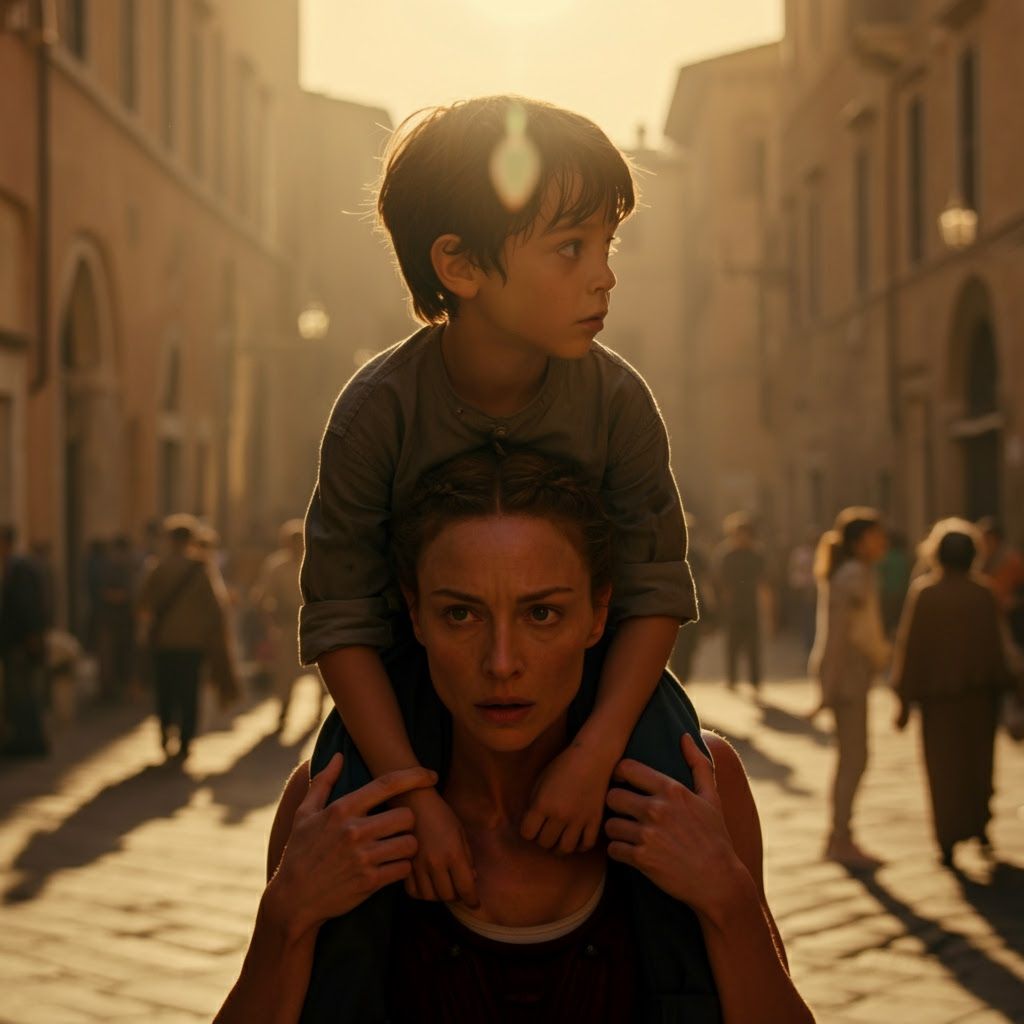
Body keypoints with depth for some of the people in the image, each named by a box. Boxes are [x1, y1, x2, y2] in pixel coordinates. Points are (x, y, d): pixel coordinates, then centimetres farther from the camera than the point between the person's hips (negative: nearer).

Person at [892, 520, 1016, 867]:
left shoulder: (923, 591, -10)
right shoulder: (984, 593, -6)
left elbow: (910, 646, -9)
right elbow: (996, 646, -2)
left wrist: (905, 699, -4)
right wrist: (998, 688, 10)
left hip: (937, 694, -2)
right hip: (979, 694, 2)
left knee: (943, 767, 7)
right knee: (978, 761, 21)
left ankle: (948, 843, 4)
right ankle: (979, 826, 29)